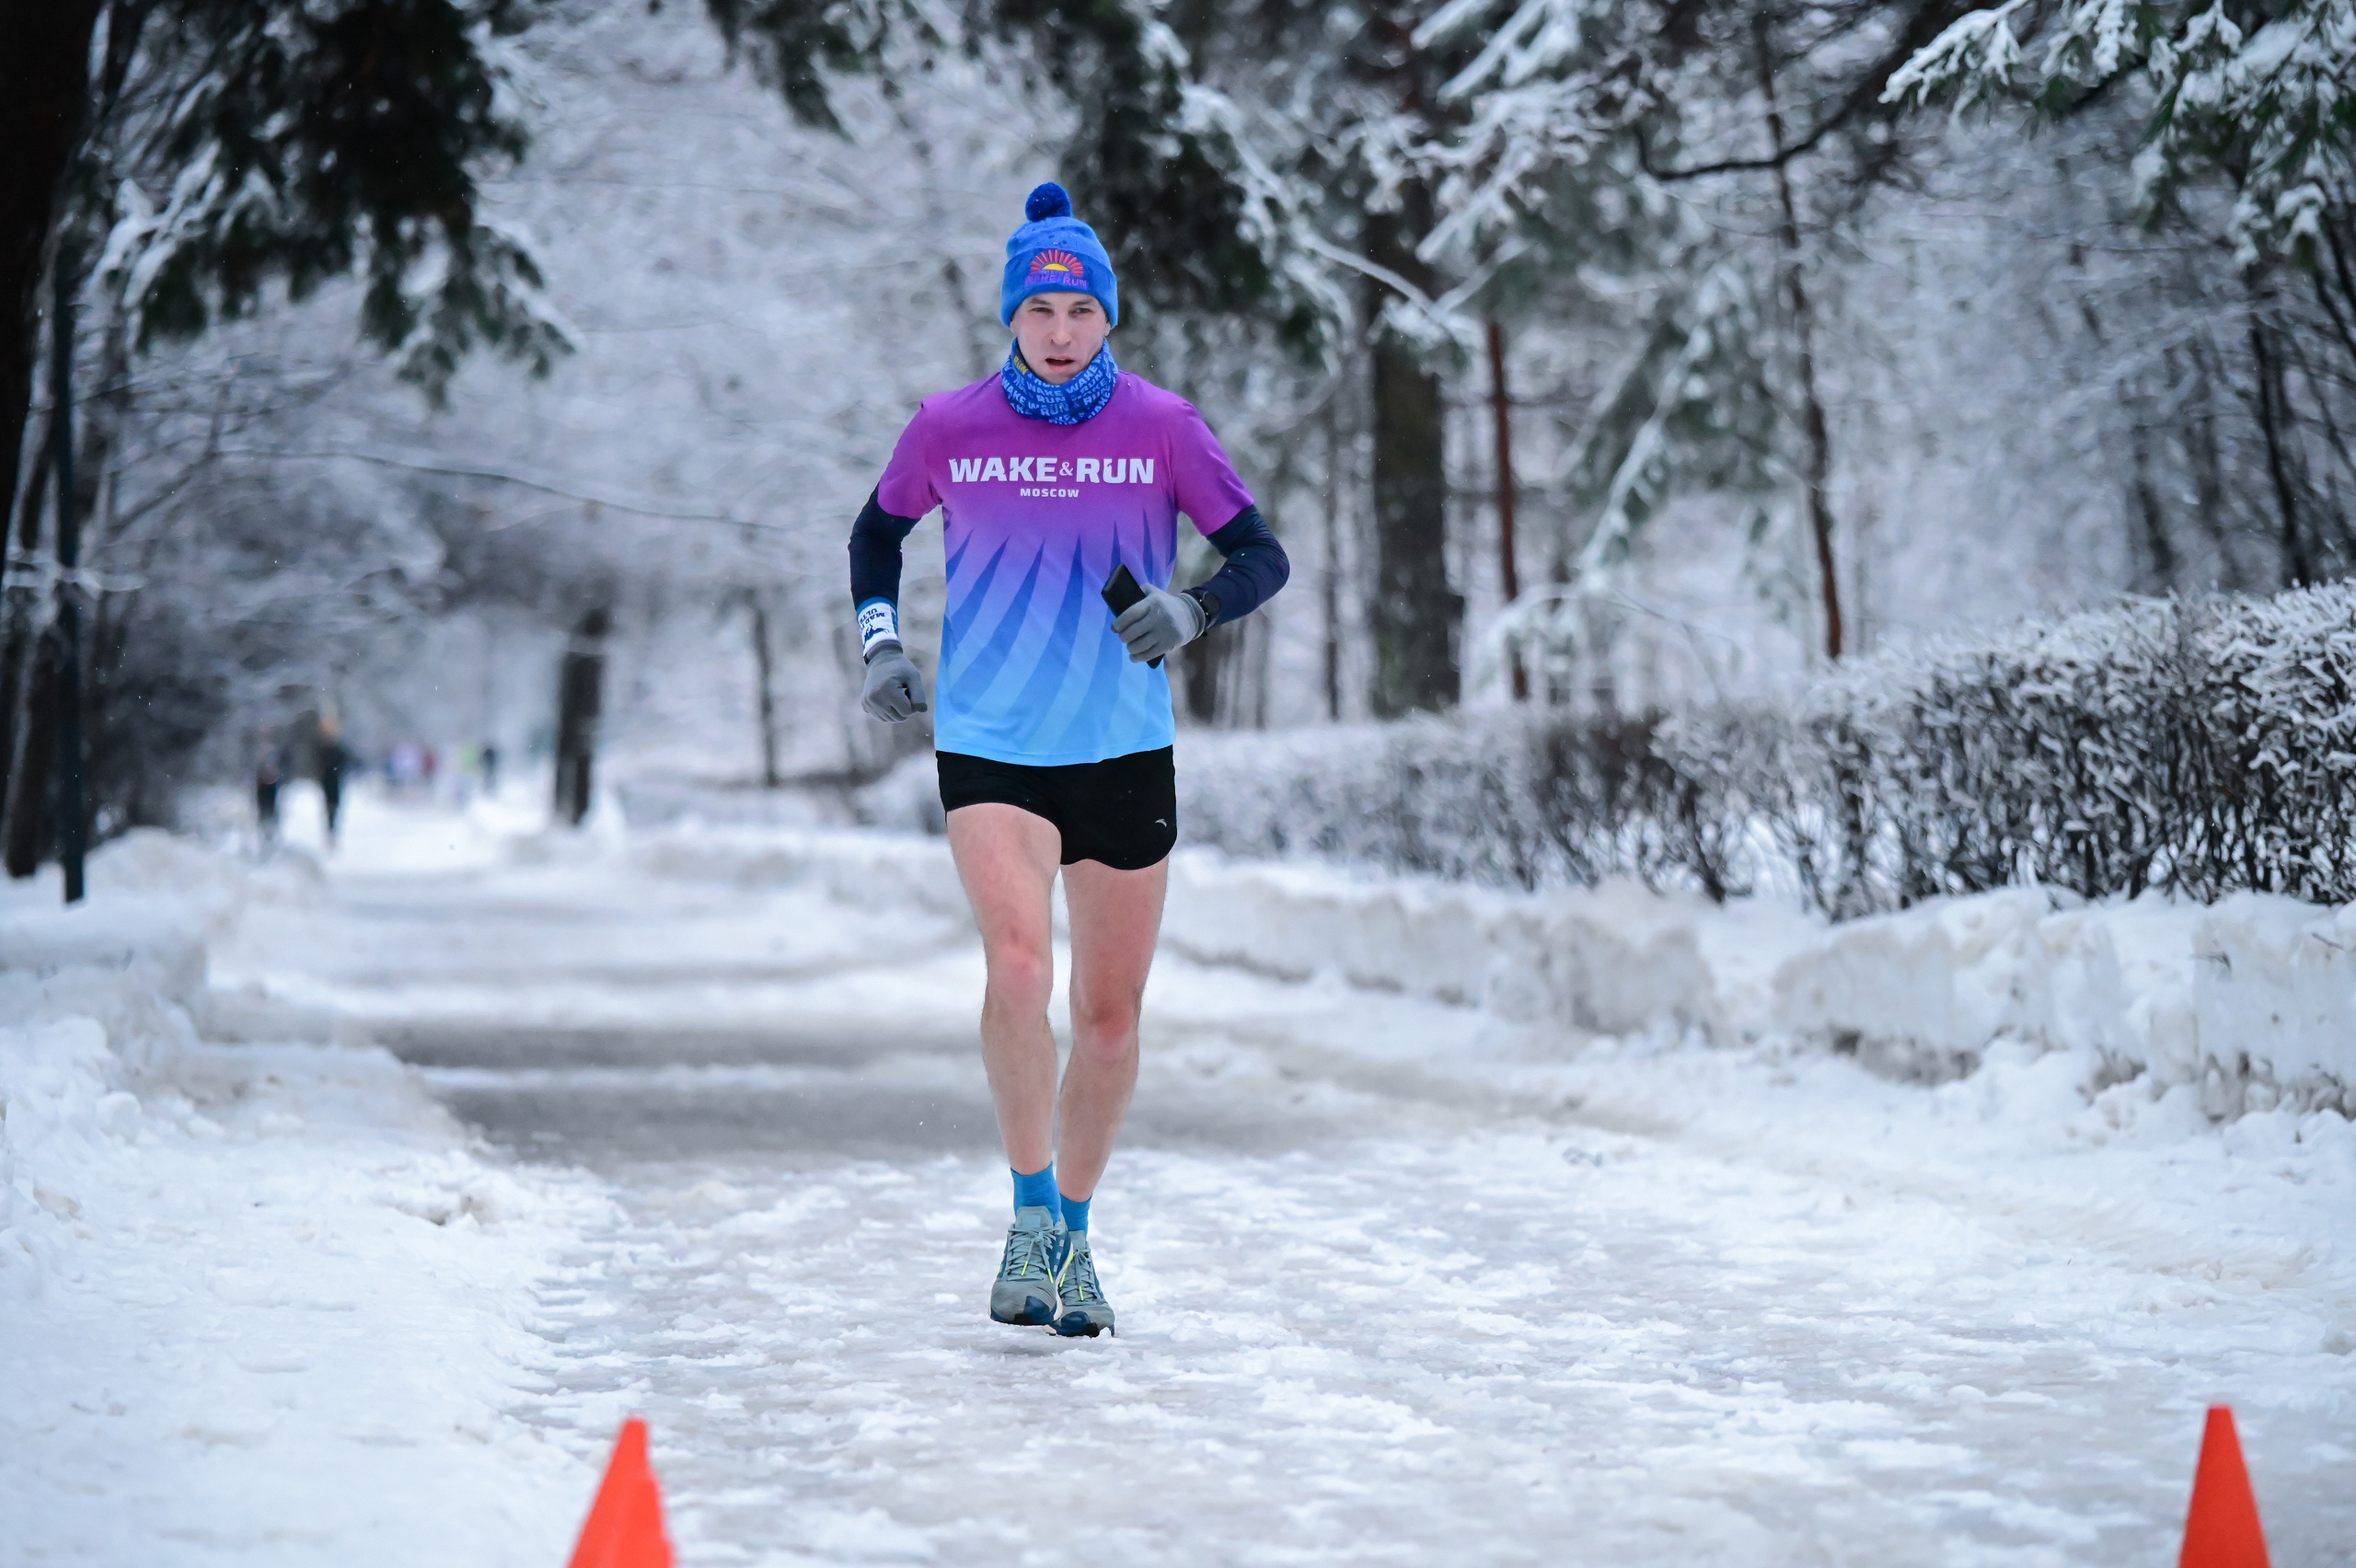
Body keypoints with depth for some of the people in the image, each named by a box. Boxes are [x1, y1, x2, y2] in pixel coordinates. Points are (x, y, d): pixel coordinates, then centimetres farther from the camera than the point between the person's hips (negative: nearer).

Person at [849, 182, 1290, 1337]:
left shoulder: (1160, 426, -2)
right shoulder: (950, 428, 0)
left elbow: (1263, 556, 1)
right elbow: (877, 532, 18)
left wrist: (1193, 608, -19)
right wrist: (879, 641, 3)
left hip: (1125, 752, 1)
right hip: (988, 746, -1)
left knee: (1110, 1012, 7)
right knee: (1018, 967, -23)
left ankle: (1073, 1235, 27)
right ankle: (1030, 1212, -6)